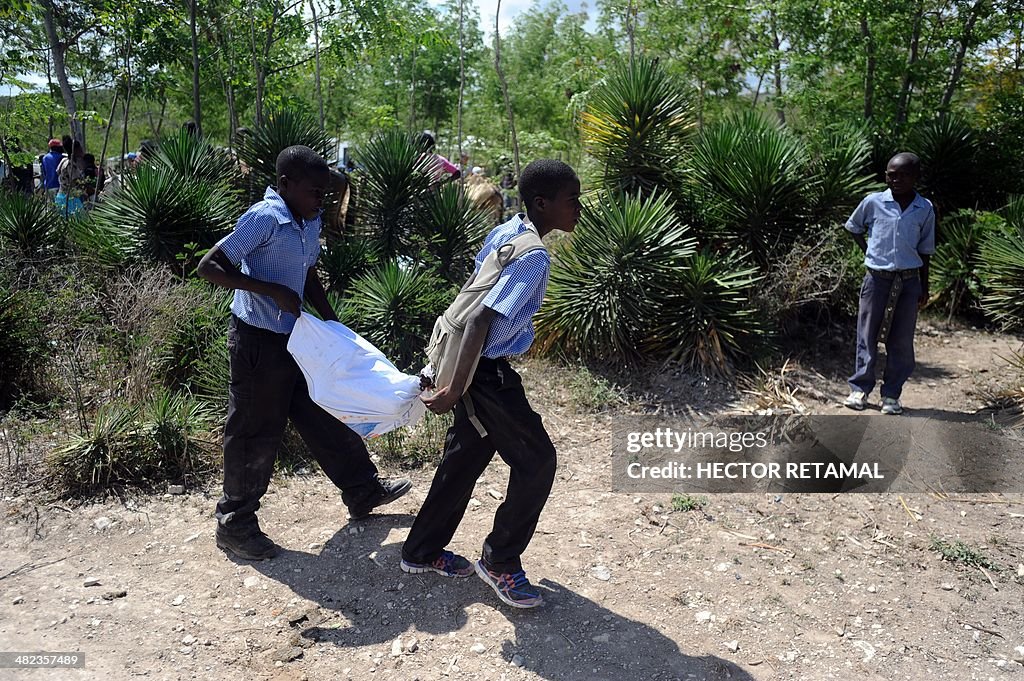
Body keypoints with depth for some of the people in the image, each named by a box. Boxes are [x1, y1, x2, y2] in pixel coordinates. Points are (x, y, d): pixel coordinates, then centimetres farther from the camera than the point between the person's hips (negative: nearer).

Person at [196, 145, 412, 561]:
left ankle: (363, 491, 33)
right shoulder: (264, 219, -19)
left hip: (293, 338, 8)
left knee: (324, 417, 17)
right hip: (258, 342, -8)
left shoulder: (311, 222, 5)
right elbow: (209, 266, -21)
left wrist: (333, 324, 13)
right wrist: (272, 290, -26)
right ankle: (235, 525, 22)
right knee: (255, 433, 4)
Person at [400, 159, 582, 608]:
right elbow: (481, 320, -27)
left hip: (474, 365, 9)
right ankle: (500, 562, 19)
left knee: (466, 458, 20)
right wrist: (456, 389, -25)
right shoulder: (534, 257, -22)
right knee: (536, 461, 3)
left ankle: (422, 551, 35)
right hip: (489, 374, -9)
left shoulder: (504, 233, 5)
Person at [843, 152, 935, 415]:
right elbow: (854, 228, 14)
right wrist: (868, 252, 3)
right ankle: (860, 388, 14)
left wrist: (924, 287, 9)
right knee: (867, 336, 4)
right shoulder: (874, 202, -4)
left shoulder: (925, 209, 1)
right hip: (877, 278, -1)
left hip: (908, 282, 1)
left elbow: (924, 250, 8)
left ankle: (891, 394, 15)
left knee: (901, 341, 5)